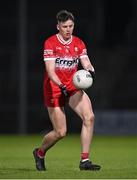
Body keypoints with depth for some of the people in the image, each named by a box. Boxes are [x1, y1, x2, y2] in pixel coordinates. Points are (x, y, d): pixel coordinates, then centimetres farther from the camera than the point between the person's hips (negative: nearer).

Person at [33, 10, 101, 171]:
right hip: (54, 89, -4)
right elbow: (50, 70, -19)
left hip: (73, 87, 4)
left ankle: (84, 160, -15)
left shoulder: (78, 43, 3)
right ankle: (39, 153, 27)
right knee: (60, 132, -4)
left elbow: (86, 63, -6)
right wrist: (61, 85, -36)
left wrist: (90, 71, -30)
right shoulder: (50, 43, -11)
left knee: (89, 117, -20)